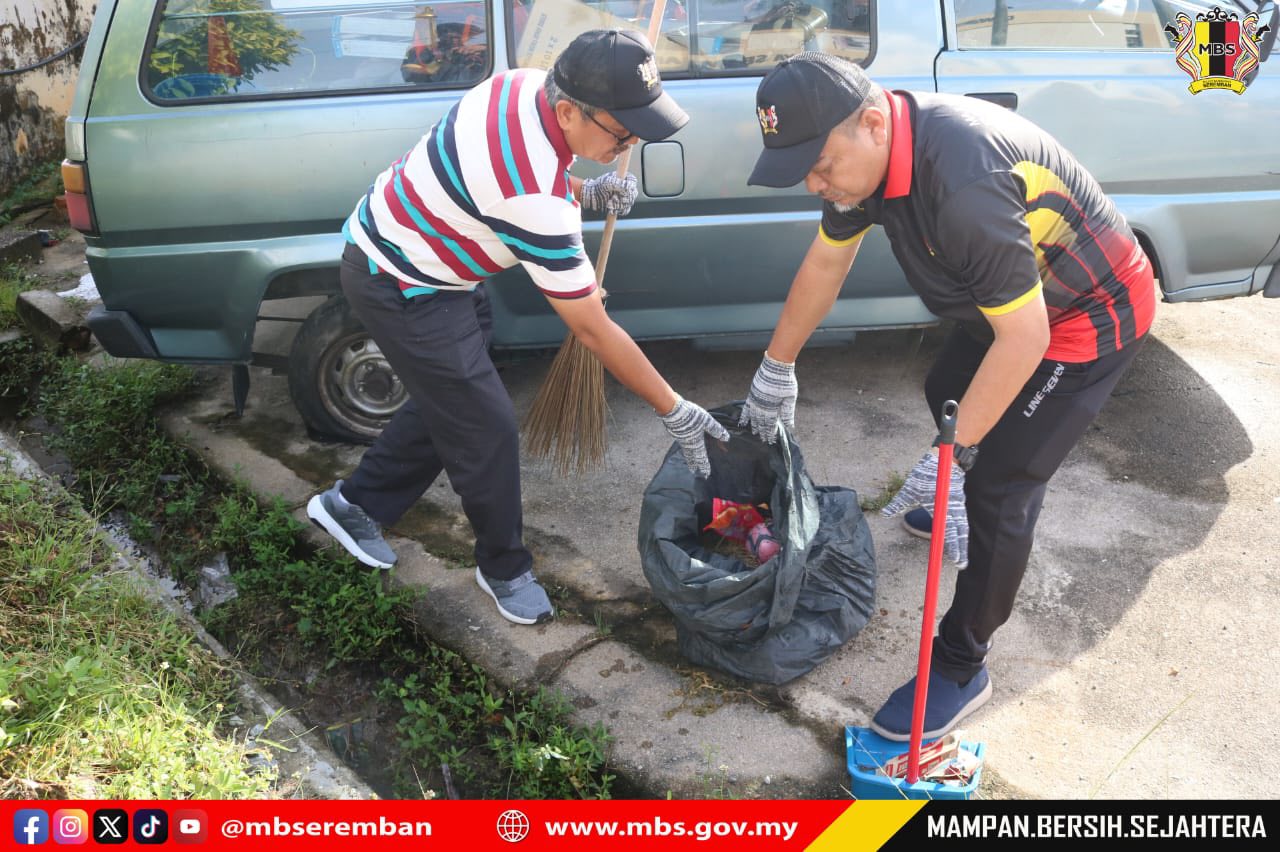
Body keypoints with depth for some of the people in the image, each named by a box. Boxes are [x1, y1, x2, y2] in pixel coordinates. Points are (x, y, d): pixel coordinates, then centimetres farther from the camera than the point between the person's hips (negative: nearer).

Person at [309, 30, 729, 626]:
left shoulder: (526, 85, -11)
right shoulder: (533, 197, -36)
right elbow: (594, 331, -28)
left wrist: (586, 194, -6)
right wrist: (674, 412, -19)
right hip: (402, 287, -9)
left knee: (449, 398, 19)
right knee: (486, 429, -2)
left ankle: (353, 504, 35)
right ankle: (504, 569, 20)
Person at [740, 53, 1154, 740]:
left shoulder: (964, 185, -40)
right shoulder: (867, 150, -10)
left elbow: (1024, 338, -33)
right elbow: (825, 264, 3)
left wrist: (952, 453, -28)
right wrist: (775, 371, 10)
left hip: (1091, 317, -9)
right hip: (1013, 297, 9)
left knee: (1000, 488, -9)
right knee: (946, 394, 26)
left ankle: (961, 670, 7)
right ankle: (962, 510, 54)